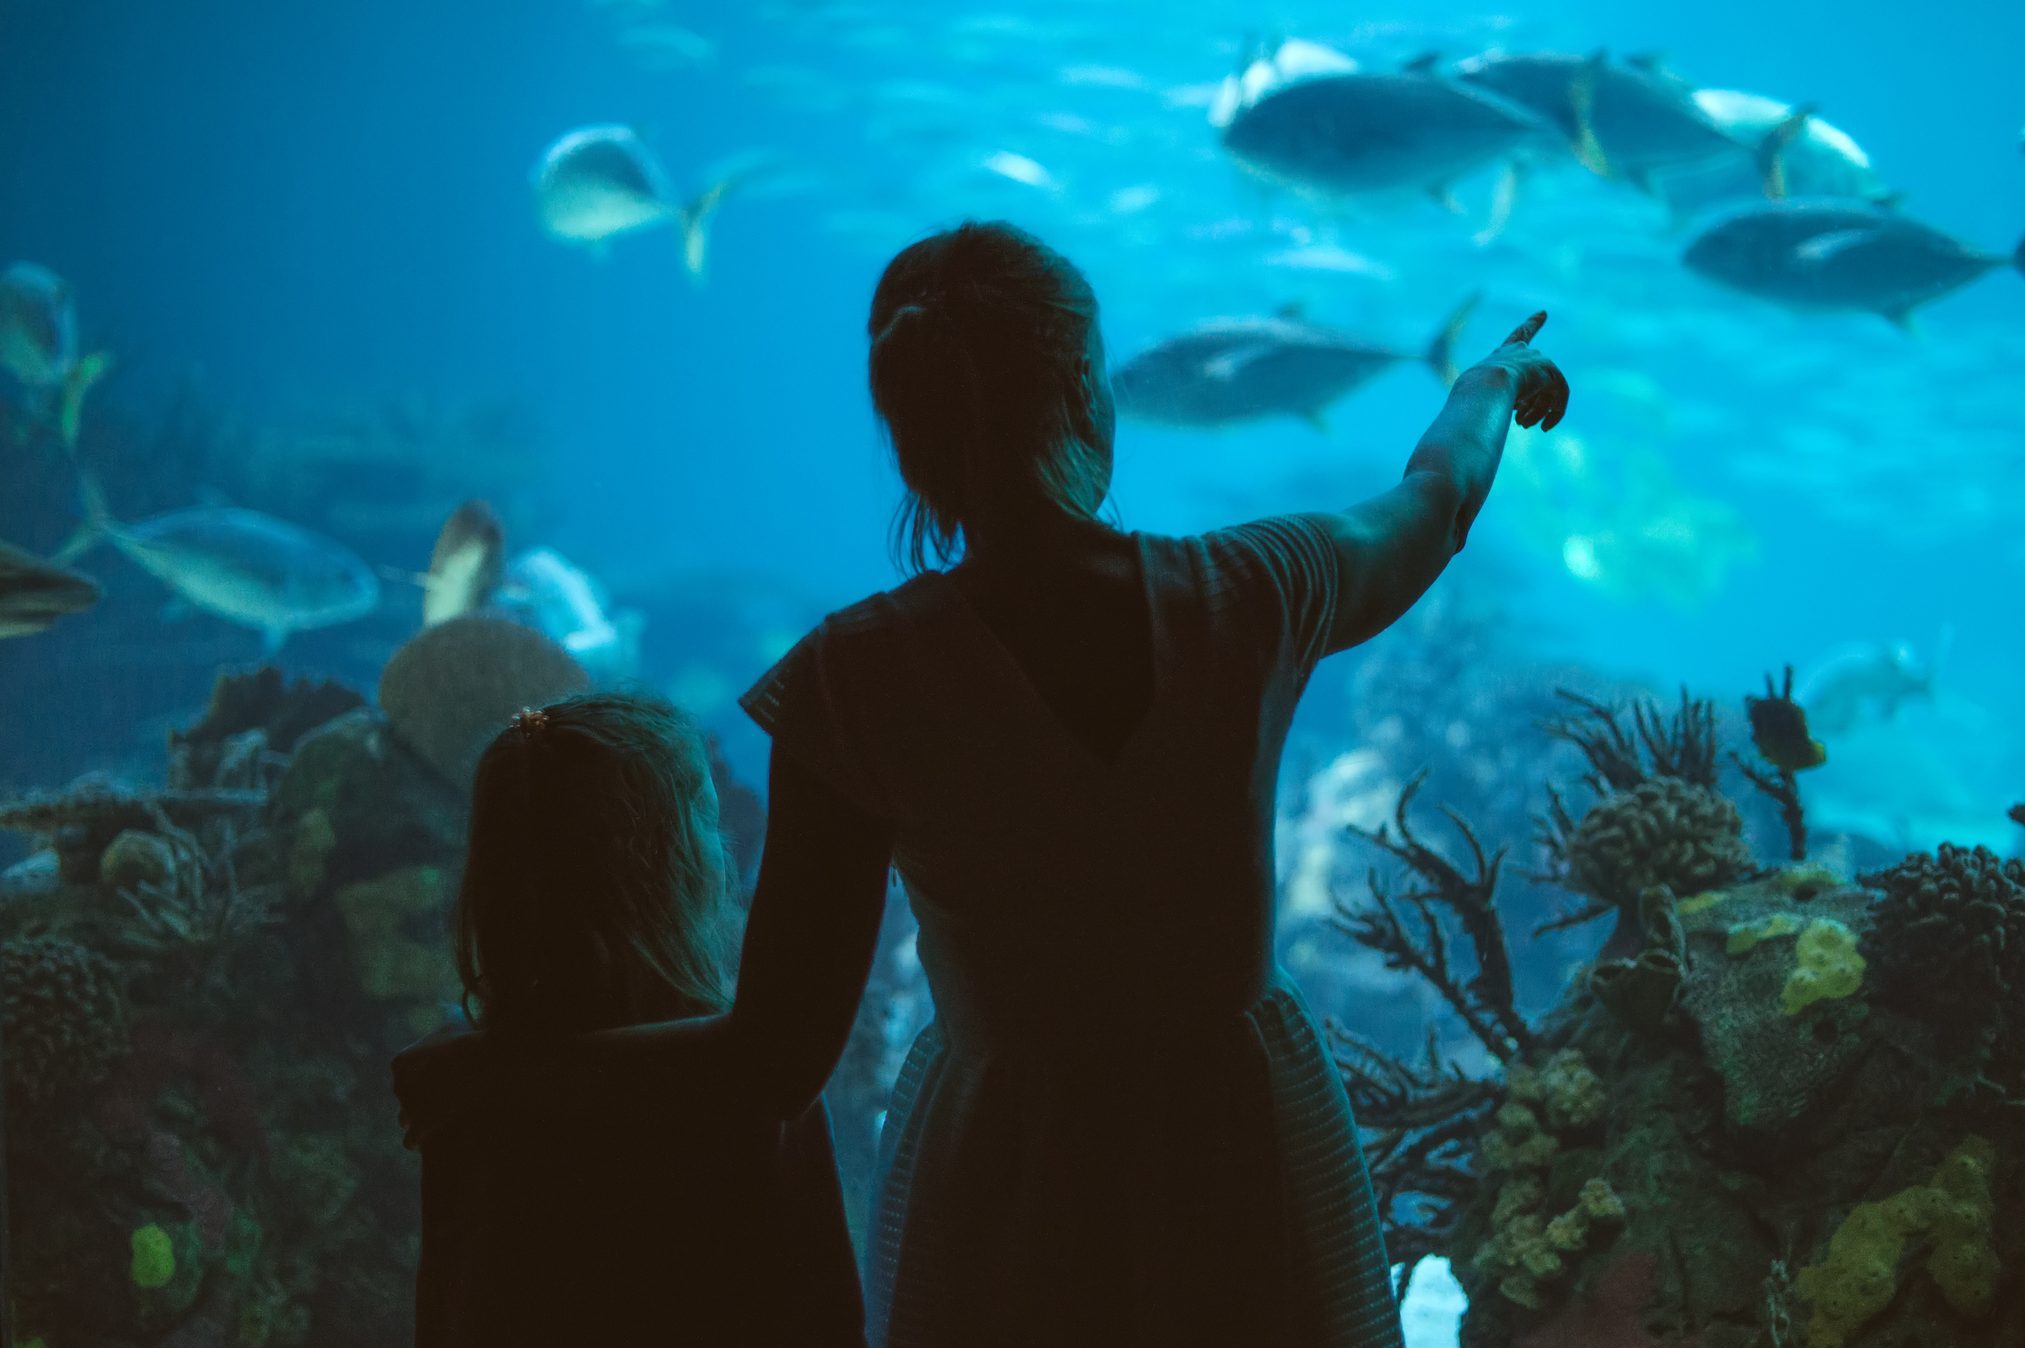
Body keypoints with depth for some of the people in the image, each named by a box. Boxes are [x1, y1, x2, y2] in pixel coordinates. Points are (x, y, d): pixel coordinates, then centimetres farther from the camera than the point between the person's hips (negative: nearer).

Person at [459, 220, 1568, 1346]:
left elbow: (779, 1064, -16)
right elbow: (1432, 500, 12)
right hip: (1252, 1160, 2)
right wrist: (1497, 376, 35)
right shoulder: (1252, 594, -13)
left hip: (1011, 1197, -1)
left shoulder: (859, 682, -20)